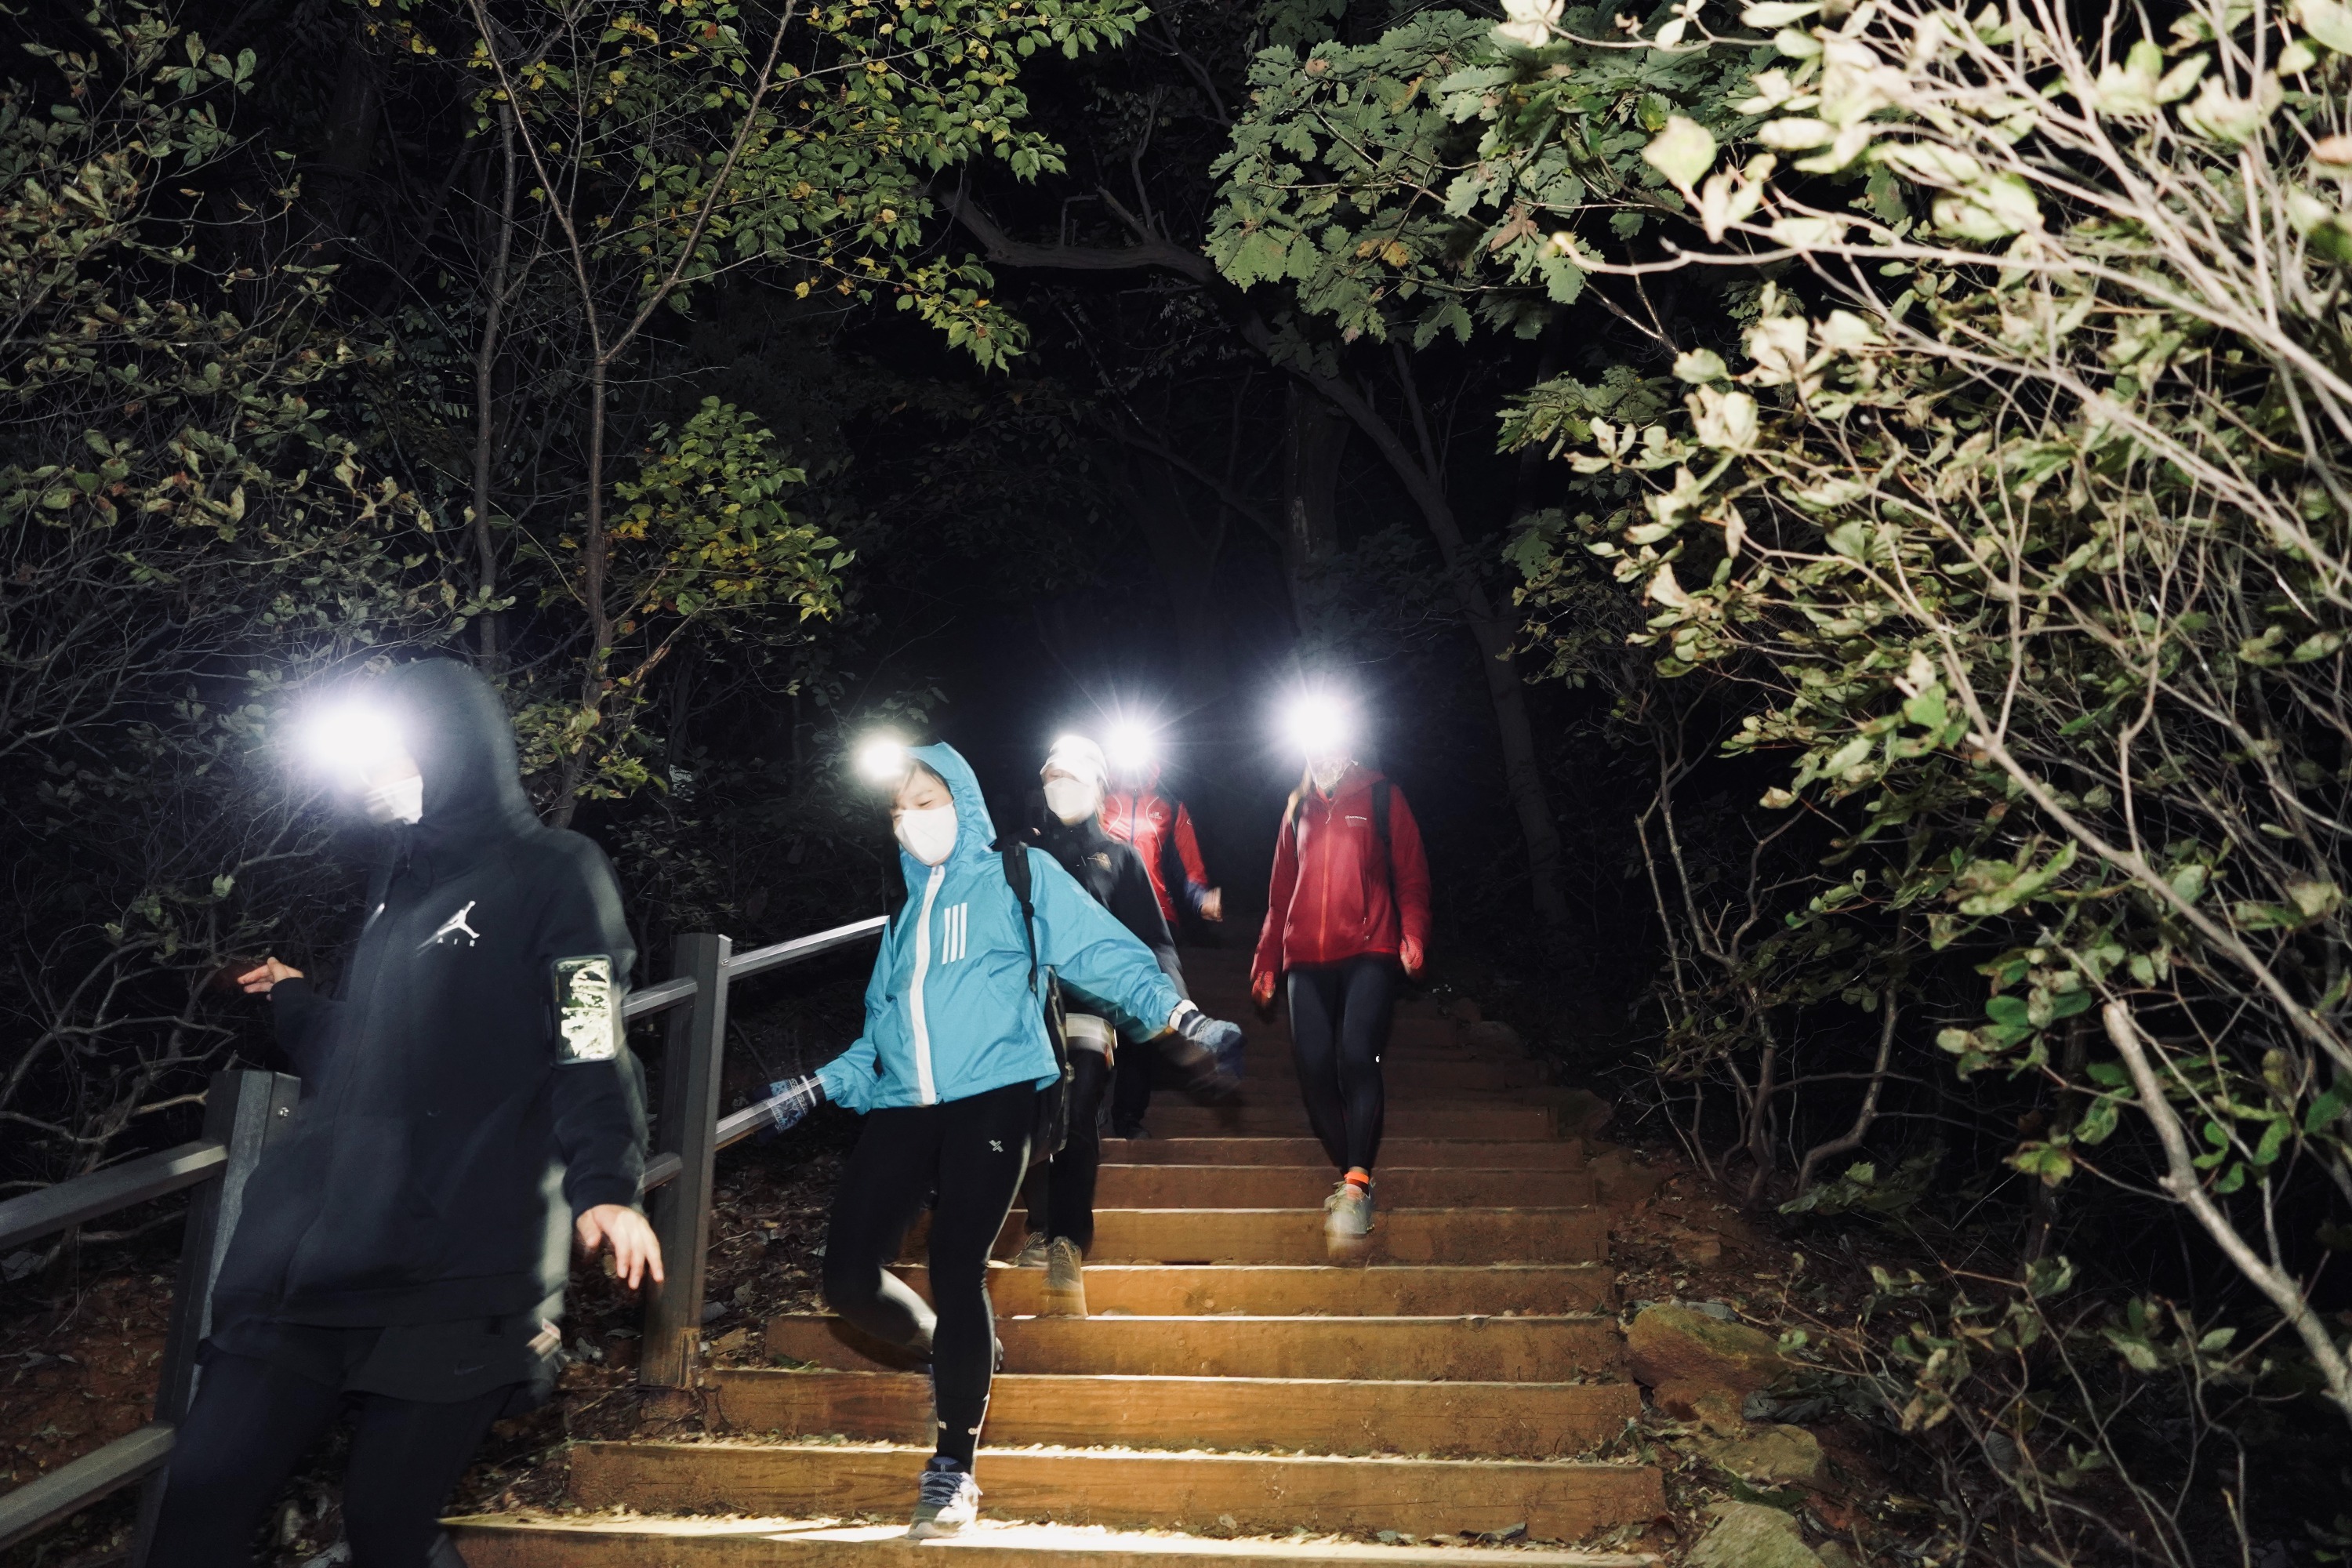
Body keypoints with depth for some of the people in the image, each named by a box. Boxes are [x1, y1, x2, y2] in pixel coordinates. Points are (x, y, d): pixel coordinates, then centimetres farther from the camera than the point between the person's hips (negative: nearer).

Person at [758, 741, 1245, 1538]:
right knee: (850, 1276, -5)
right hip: (903, 1107, 5)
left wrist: (1181, 1015, -14)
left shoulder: (1020, 876, 8)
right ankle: (948, 1355, 26)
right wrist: (816, 1087, 20)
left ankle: (953, 1467, 5)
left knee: (957, 1269, -11)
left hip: (991, 1098, -5)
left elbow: (1106, 954, -2)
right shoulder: (907, 910, 23)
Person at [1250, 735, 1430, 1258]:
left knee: (1356, 1055, -20)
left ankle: (1356, 1184, -17)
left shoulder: (1381, 797, 11)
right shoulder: (1298, 808, 21)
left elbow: (1411, 874, 5)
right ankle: (1352, 1177, 5)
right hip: (1307, 959, 4)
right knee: (1314, 1068, -7)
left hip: (1369, 952, -3)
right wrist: (1266, 963, 15)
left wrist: (1412, 936, -11)